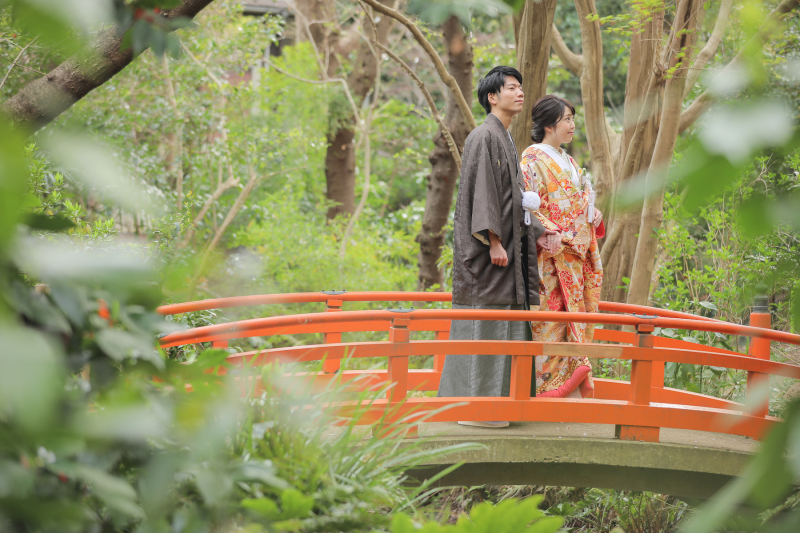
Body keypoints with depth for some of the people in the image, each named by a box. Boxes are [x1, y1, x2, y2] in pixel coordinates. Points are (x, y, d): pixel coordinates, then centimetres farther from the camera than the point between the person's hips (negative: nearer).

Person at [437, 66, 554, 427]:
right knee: (483, 319, -8)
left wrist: (537, 234, 18)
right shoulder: (484, 137, -11)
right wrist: (493, 240, -22)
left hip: (506, 244, 10)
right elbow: (481, 190, -17)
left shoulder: (505, 139, 19)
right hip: (485, 246, -10)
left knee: (501, 322, 9)